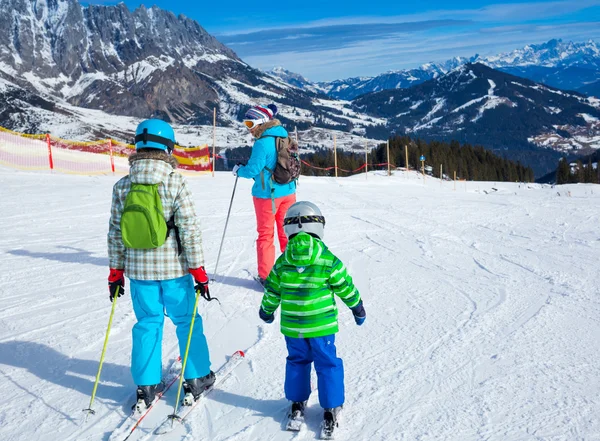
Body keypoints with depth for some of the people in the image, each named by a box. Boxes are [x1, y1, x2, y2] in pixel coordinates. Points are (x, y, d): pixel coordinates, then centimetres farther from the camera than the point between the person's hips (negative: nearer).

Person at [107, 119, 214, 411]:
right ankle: (197, 379, 26)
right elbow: (189, 230, -14)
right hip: (173, 267, -3)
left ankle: (146, 387, 22)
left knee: (147, 323, 16)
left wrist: (116, 272, 11)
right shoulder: (175, 183, -14)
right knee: (187, 321, 14)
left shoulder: (122, 186, -3)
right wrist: (199, 270, -7)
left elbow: (116, 233, 2)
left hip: (138, 268, 3)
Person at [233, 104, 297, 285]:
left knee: (265, 234, 7)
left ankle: (265, 276, 12)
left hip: (266, 194, -6)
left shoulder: (262, 143, -18)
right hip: (288, 192, 6)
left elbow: (252, 170, -18)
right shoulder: (284, 138, 5)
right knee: (287, 233, 14)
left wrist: (238, 170, 2)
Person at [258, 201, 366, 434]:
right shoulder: (329, 261, -13)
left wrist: (266, 311, 25)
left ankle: (297, 402, 31)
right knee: (327, 364, 11)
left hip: (292, 327, 3)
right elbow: (347, 289, -4)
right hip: (321, 326, -3)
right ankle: (331, 408, 18)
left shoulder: (282, 263, -5)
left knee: (297, 361, 22)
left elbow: (272, 292, 5)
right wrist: (358, 308, 14)